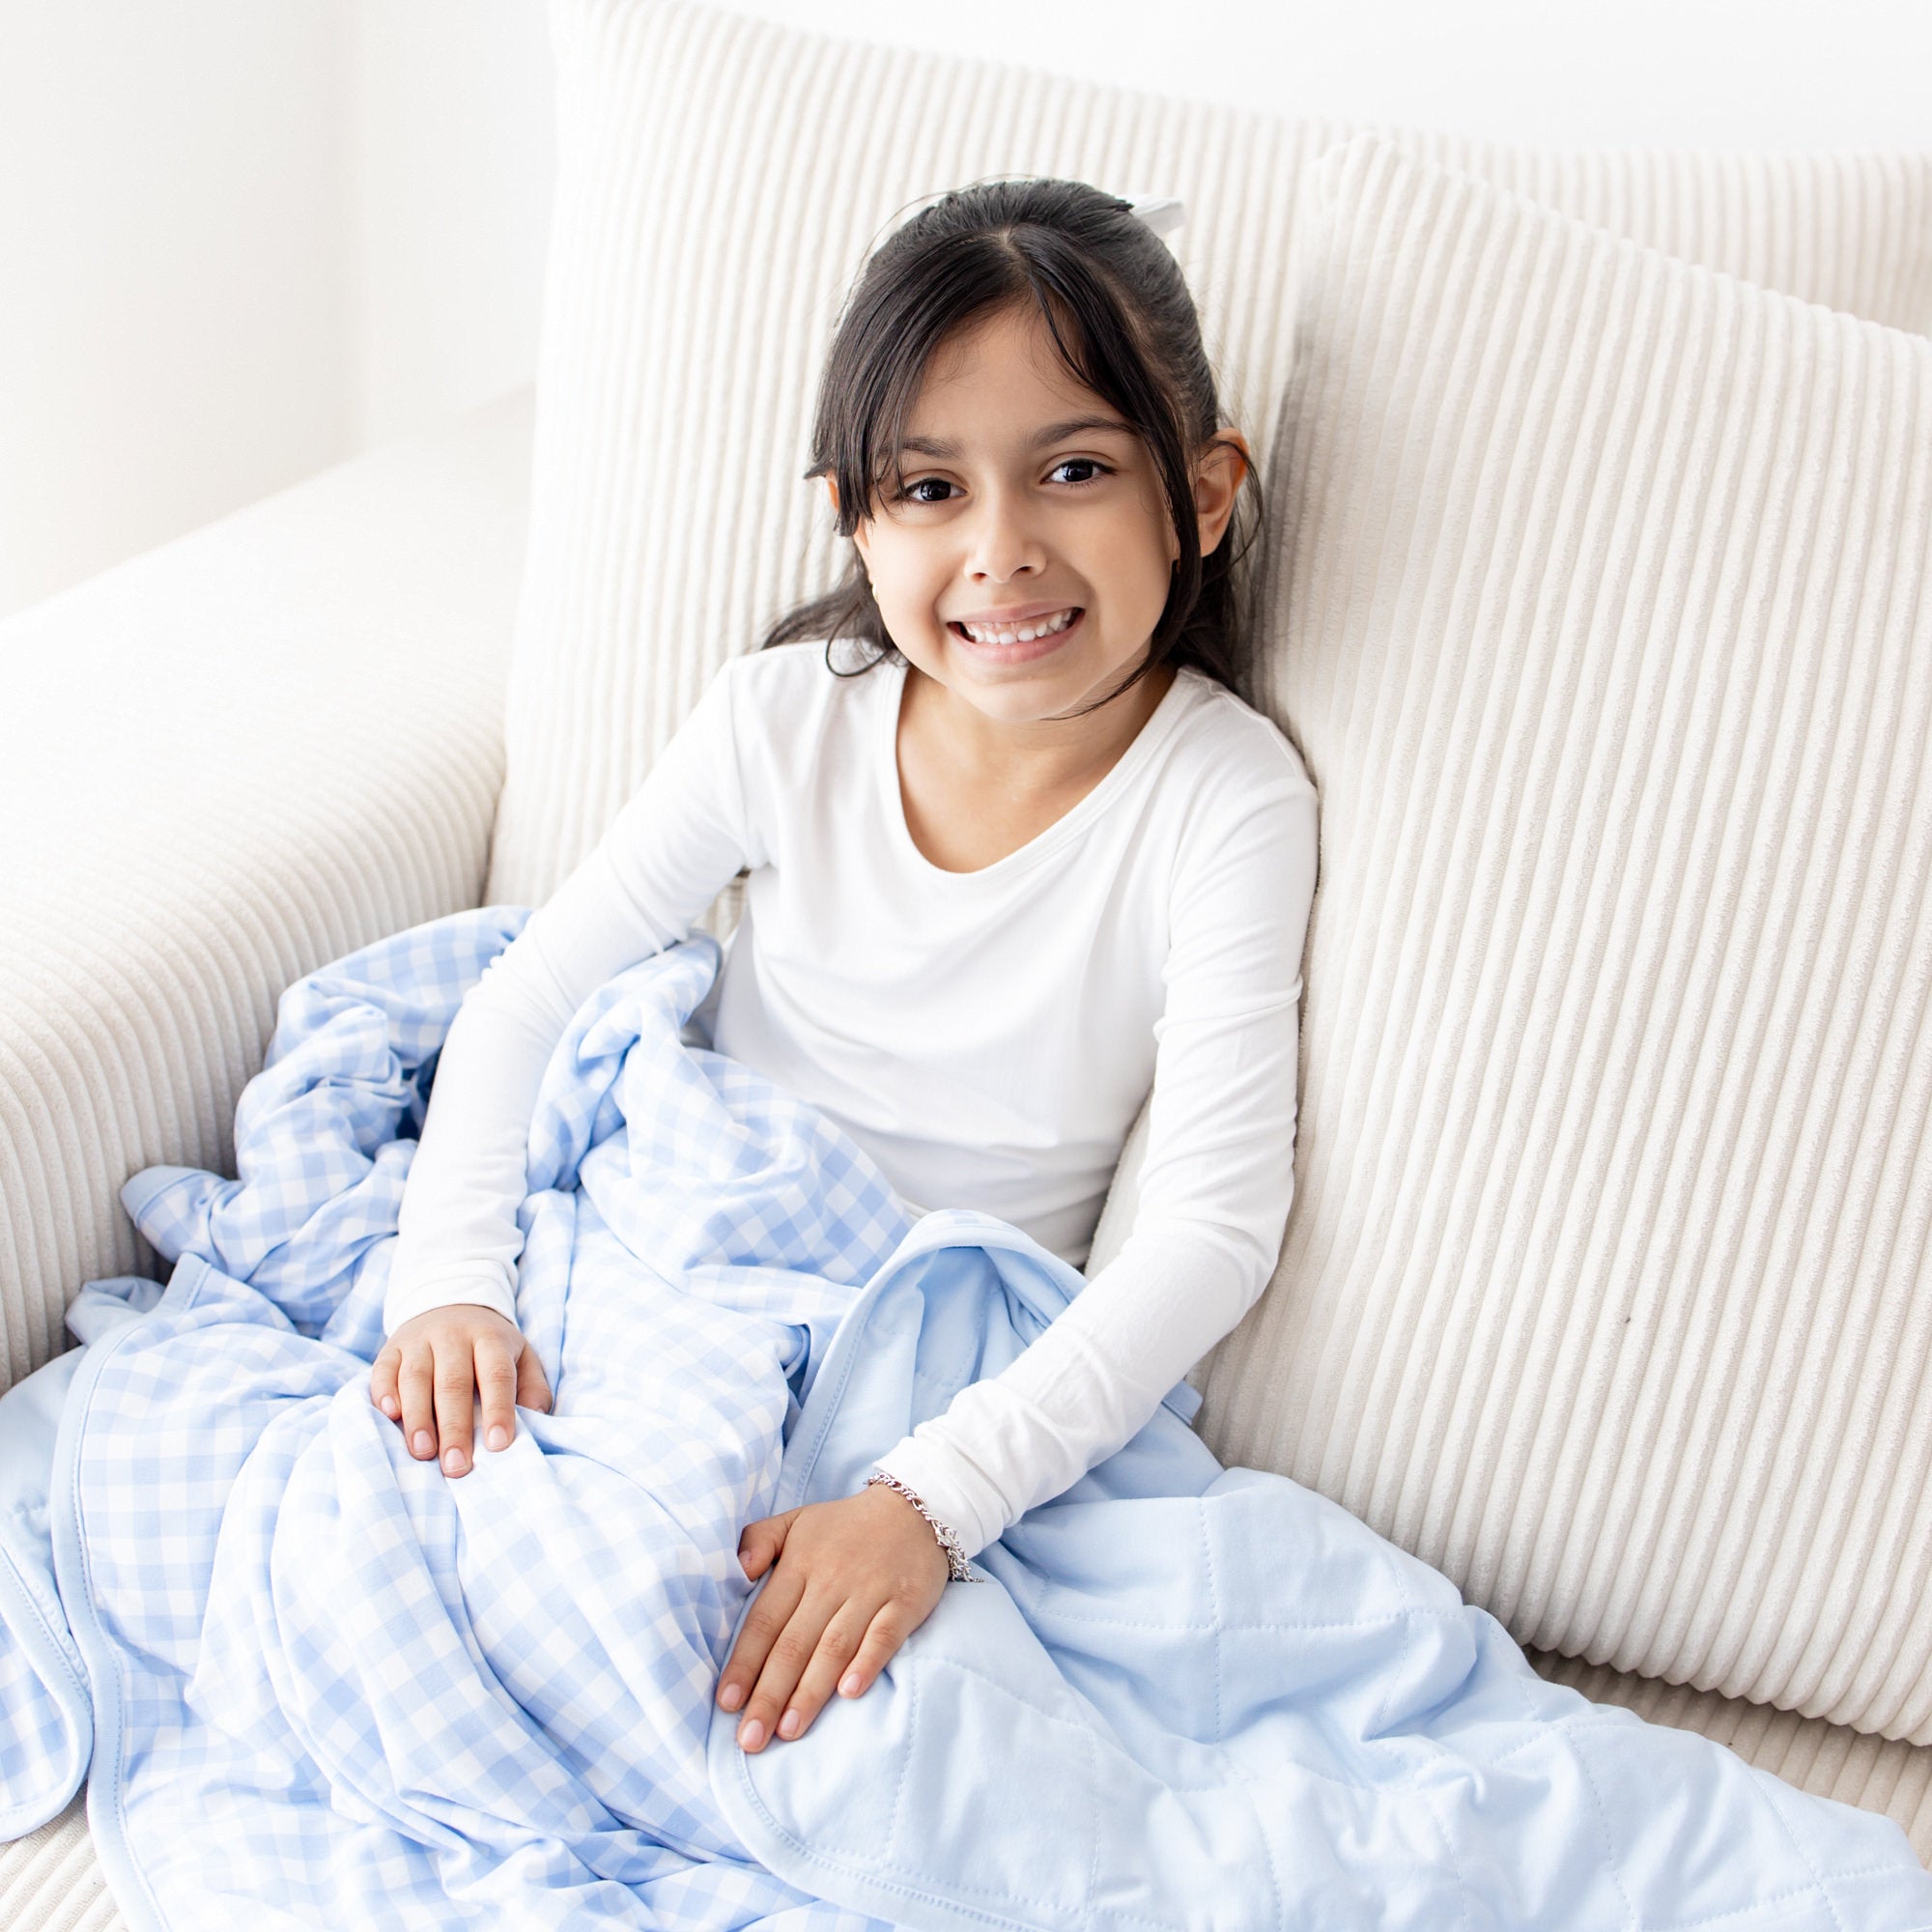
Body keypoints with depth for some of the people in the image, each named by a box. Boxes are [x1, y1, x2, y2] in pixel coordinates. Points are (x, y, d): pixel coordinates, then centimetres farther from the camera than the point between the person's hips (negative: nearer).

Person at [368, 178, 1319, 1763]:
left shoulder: (1227, 802, -18)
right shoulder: (787, 720, -10)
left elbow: (1215, 1227, -24)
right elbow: (532, 993, -2)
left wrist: (931, 1501, -35)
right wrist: (452, 1278, -20)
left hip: (968, 1380, -2)